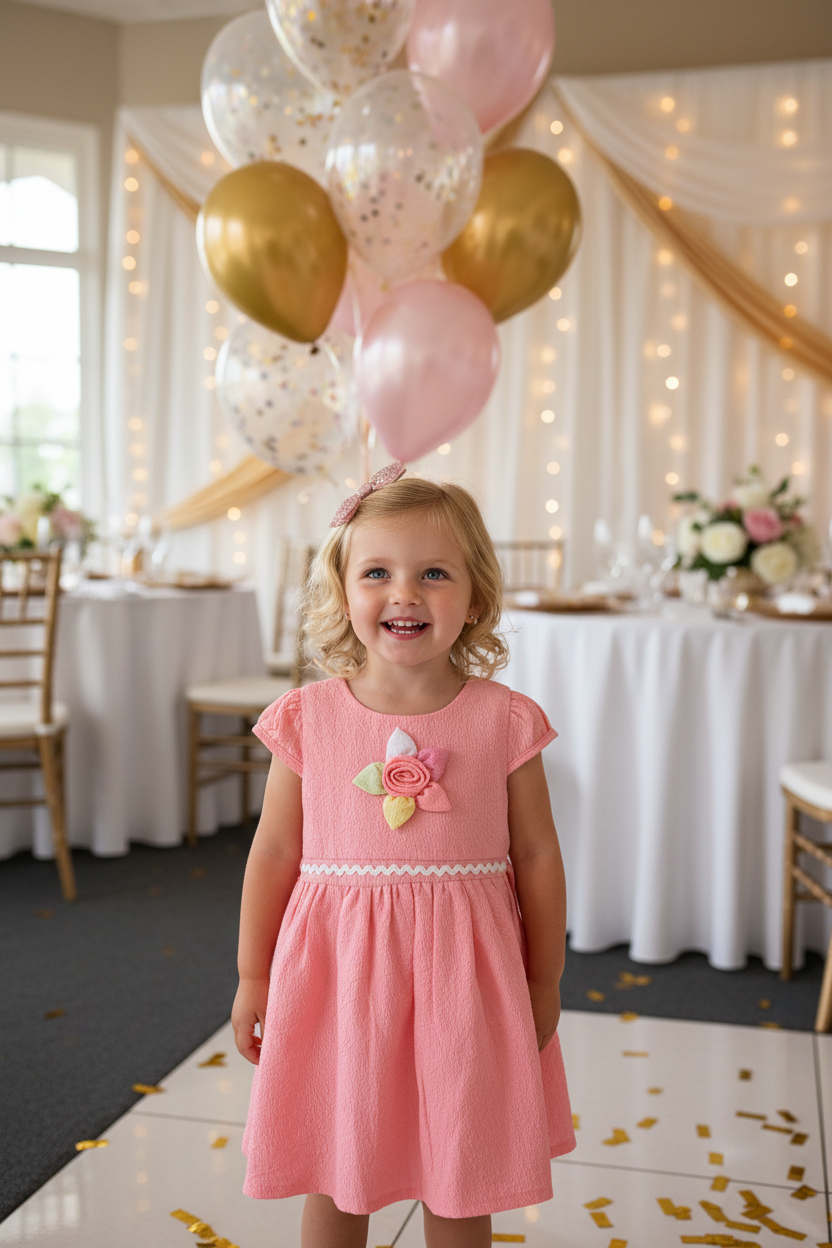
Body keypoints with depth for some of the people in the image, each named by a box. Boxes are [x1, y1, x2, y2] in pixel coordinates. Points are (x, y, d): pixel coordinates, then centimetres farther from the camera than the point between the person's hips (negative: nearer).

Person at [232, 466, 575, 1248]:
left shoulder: (504, 721, -6)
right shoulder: (308, 718, -4)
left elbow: (536, 856, 1)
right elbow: (275, 851, 3)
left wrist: (545, 987, 6)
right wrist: (252, 977, 8)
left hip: (460, 974, 0)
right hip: (337, 971, 1)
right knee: (333, 1183, 15)